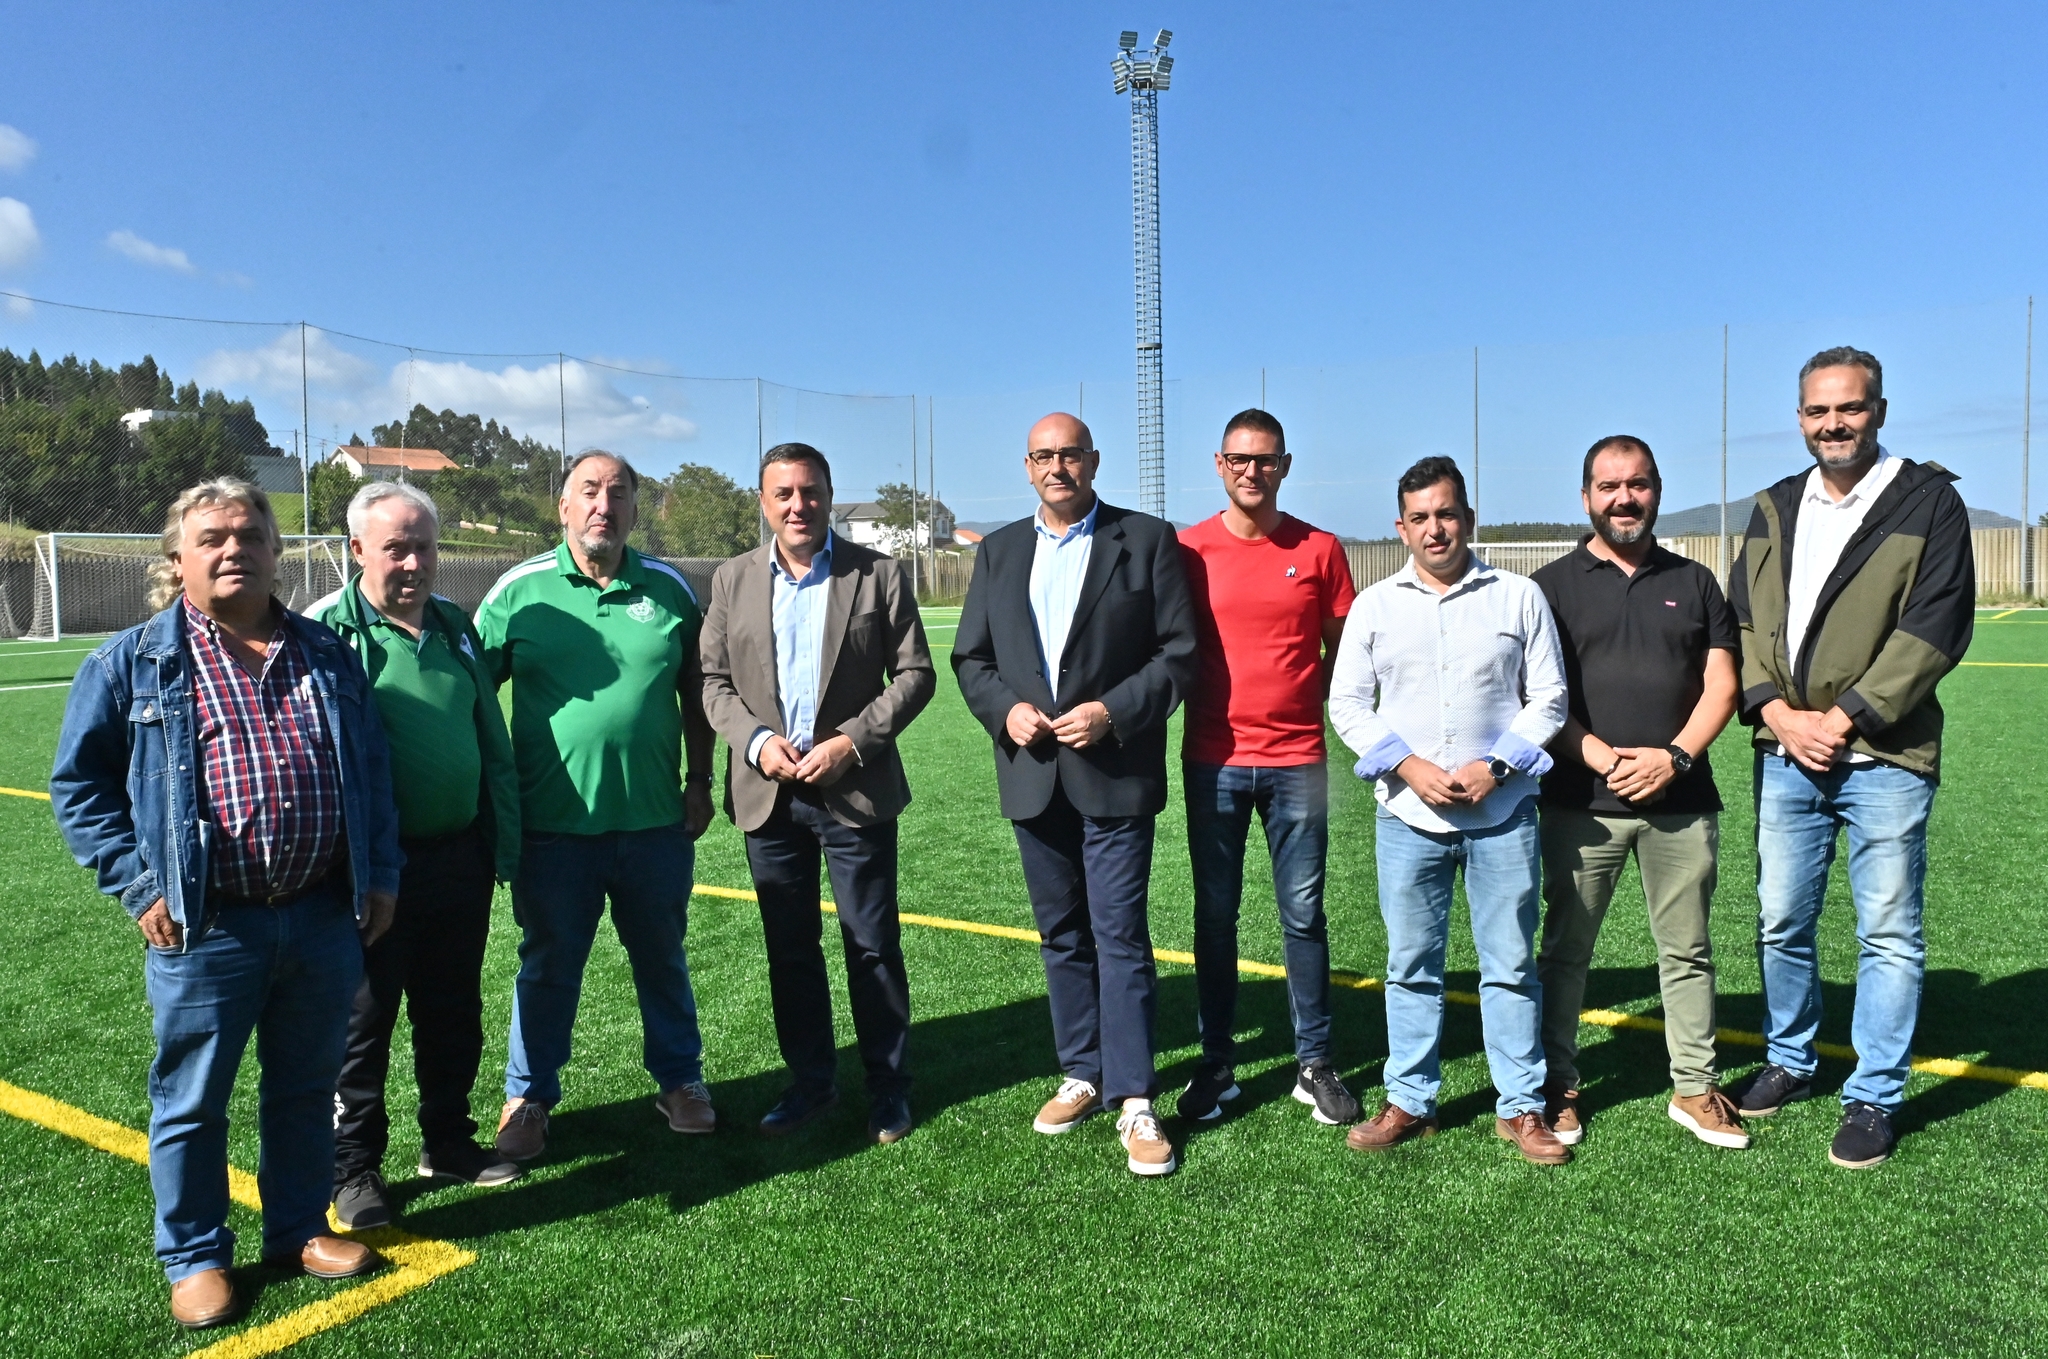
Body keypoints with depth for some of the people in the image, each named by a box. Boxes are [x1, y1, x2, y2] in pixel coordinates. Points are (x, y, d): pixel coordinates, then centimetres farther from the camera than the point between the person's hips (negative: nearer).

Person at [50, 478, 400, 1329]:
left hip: (324, 917, 3)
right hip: (206, 928, -3)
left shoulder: (327, 656, 9)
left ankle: (299, 1229, 33)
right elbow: (80, 784, 2)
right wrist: (137, 885, -6)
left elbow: (372, 773, 14)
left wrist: (381, 875, 10)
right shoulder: (132, 663, -1)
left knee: (306, 1088, 16)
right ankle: (193, 1257, 27)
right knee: (191, 1100, 9)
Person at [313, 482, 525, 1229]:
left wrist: (503, 840, 12)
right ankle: (354, 1164, 23)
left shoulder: (455, 627, 9)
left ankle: (448, 1139, 33)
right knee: (363, 1019, 8)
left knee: (453, 1012, 17)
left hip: (460, 856, 5)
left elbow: (492, 741, 14)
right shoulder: (328, 631, -9)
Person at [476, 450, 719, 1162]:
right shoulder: (520, 590, -3)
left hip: (655, 821, 2)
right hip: (552, 826, -1)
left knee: (662, 958, 16)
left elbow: (694, 692, 10)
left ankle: (680, 1078, 34)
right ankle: (527, 1097, 30)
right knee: (548, 967, 13)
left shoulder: (668, 589, 3)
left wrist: (700, 781, 6)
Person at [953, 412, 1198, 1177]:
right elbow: (970, 657, 12)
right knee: (1062, 936, 14)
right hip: (1034, 776, 5)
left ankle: (1134, 1102, 4)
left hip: (1114, 775, -4)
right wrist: (1005, 710, -7)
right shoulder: (999, 551, 12)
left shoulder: (1147, 540, 0)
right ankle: (1082, 1076, 27)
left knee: (1120, 937, -4)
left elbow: (1179, 651, -5)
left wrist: (1114, 712, -16)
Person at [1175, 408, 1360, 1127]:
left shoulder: (1319, 550, 3)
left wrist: (1305, 702, 1)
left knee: (1304, 916, 6)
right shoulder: (1189, 549, 1)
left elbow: (1341, 648, 11)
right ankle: (1217, 1062, 19)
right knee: (1215, 916, 7)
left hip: (1297, 760, 0)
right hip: (1213, 760, 0)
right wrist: (1207, 705, -1)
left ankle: (1314, 1062, 18)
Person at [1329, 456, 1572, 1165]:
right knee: (1412, 964, 8)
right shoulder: (1374, 605, 7)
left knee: (1511, 964, 5)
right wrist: (1410, 767, -9)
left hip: (1502, 812, -1)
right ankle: (1410, 1101, 20)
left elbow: (1549, 698, 4)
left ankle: (1520, 1106, 18)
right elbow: (1348, 703, 5)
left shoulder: (1518, 597, 4)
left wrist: (1494, 767, -9)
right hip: (1407, 814, 1)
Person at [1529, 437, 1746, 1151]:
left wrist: (1674, 756, -10)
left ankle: (1695, 1088, 22)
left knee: (1687, 950, 9)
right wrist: (1599, 755, -15)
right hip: (1581, 804, -2)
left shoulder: (1693, 582, 12)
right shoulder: (1553, 585, 4)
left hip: (1681, 800, 2)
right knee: (1566, 949, 5)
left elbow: (1721, 685, 6)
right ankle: (1557, 1087, 16)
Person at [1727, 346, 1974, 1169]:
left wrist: (1843, 719, -14)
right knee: (1781, 923, 14)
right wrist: (1777, 713, -7)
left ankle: (1875, 1098, 17)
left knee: (1889, 934, 4)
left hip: (1884, 757, -4)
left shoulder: (1929, 501, -3)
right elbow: (1743, 621, 8)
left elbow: (1934, 629, -11)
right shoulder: (1775, 509, 11)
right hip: (1785, 754, 5)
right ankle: (1789, 1062, 32)